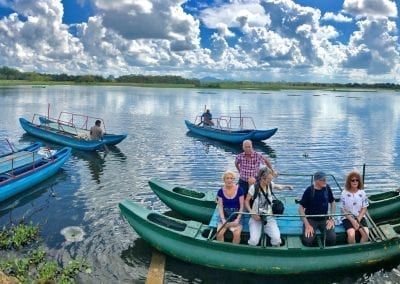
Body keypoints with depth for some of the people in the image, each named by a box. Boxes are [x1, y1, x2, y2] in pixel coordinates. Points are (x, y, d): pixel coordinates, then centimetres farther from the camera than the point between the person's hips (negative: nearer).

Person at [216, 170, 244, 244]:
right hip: (224, 216, 1)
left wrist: (237, 219, -12)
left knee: (237, 234, -28)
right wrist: (223, 220, -14)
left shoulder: (239, 190, -3)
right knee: (219, 233, -24)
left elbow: (242, 206, -2)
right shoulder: (221, 191, 2)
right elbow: (220, 207, -1)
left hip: (236, 216, -1)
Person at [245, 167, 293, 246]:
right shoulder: (254, 187, -12)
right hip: (256, 217, -3)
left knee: (277, 238, -20)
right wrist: (252, 213, -15)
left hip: (269, 217, 3)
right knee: (254, 241, -23)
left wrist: (287, 186, 3)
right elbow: (246, 201, -4)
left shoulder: (270, 184, 0)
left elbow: (279, 187, 22)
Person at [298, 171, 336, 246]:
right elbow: (301, 208, -12)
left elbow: (333, 203, 9)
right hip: (310, 219, -3)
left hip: (324, 219, 3)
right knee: (308, 241, -24)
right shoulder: (309, 190, -17)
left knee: (332, 238, -22)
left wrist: (331, 219, 0)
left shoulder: (327, 188, -7)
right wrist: (307, 225, -18)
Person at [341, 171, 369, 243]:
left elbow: (364, 209, 1)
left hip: (360, 217, 3)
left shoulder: (362, 193, -1)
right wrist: (352, 221, -14)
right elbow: (343, 210, -5)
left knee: (366, 234, -22)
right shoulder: (344, 193, -8)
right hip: (348, 218, -2)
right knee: (351, 235, -27)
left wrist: (358, 220, -11)